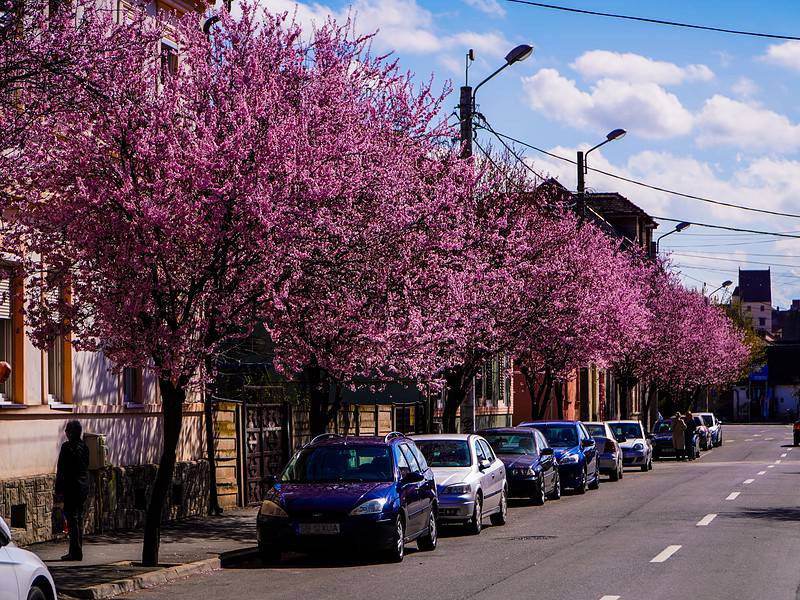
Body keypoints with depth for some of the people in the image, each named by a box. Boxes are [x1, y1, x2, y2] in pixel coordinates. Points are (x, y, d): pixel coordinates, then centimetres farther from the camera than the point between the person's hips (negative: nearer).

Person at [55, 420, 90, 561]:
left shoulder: (67, 447, -13)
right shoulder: (84, 446, 8)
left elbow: (61, 470, -12)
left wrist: (59, 489, -8)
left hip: (71, 488, -7)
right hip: (83, 488, 7)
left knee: (72, 519, -4)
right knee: (79, 519, 13)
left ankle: (75, 552, -6)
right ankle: (77, 551, 17)